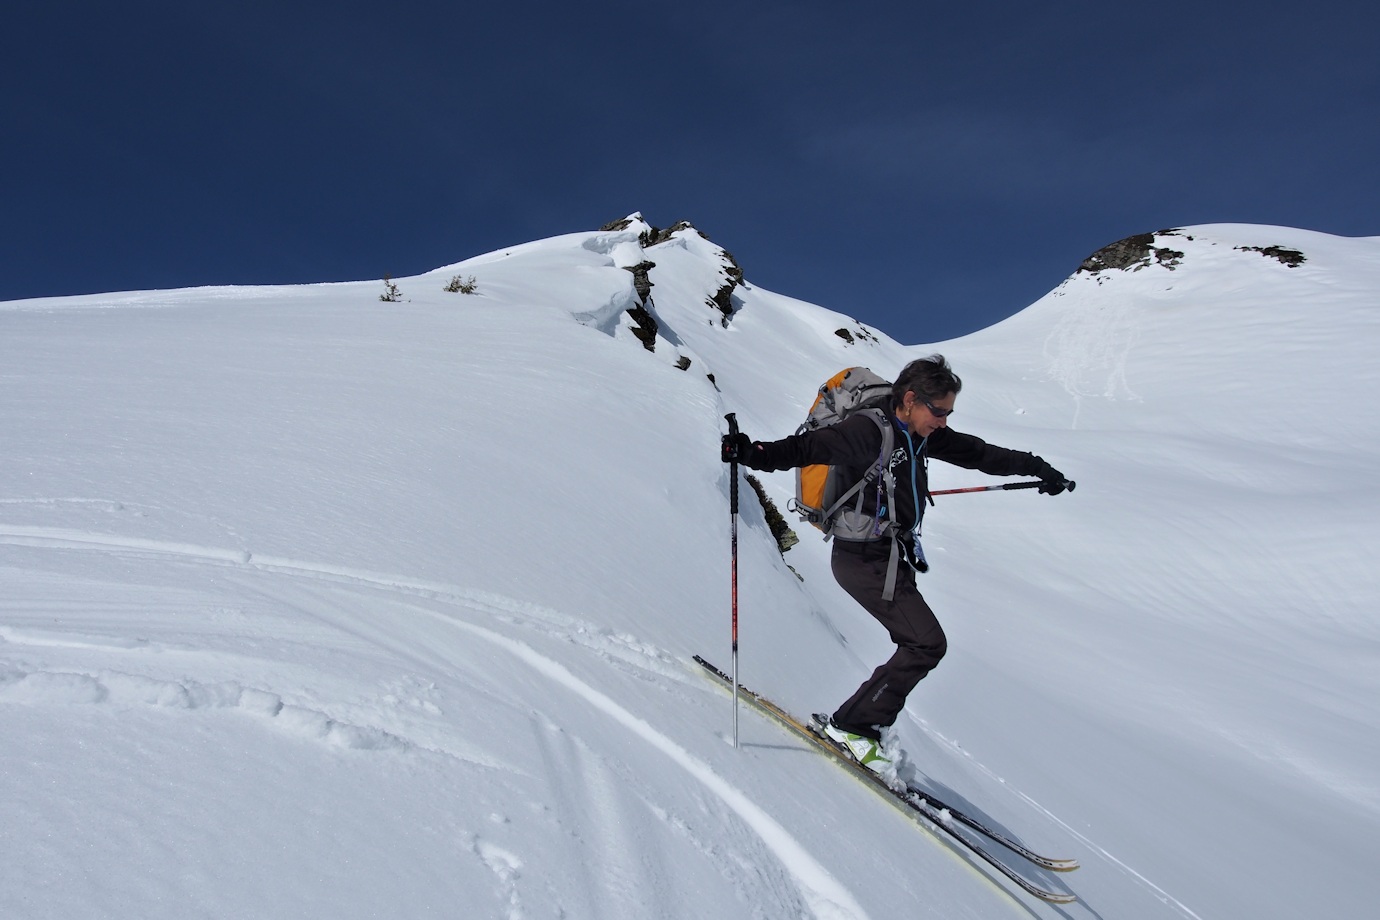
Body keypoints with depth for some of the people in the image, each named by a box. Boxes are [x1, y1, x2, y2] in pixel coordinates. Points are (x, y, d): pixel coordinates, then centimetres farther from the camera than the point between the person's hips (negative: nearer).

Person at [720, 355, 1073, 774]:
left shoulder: (919, 434, 7)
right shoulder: (867, 432, -18)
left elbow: (977, 453, 17)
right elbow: (807, 448, -22)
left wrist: (1038, 469, 24)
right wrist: (752, 454, -38)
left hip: (894, 557, 10)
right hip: (865, 560, -10)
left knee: (919, 647, 11)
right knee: (928, 643, -13)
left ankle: (855, 723, 18)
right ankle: (850, 724, -4)